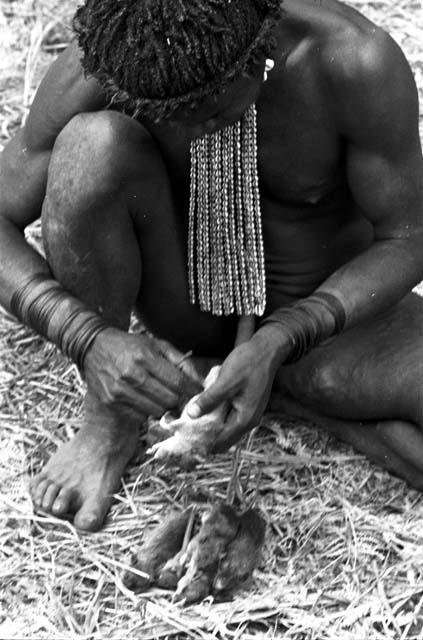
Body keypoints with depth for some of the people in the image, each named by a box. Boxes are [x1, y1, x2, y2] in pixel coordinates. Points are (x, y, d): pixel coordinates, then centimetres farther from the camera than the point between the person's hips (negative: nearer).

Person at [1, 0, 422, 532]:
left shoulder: (359, 64, -28)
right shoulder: (94, 72, -24)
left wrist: (275, 345, -30)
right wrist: (90, 339, -34)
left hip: (327, 308, -1)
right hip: (182, 301, 2)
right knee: (90, 144, -30)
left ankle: (294, 391, -4)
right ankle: (109, 421, -12)